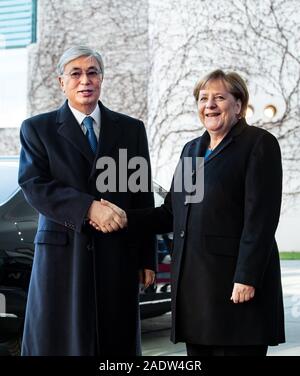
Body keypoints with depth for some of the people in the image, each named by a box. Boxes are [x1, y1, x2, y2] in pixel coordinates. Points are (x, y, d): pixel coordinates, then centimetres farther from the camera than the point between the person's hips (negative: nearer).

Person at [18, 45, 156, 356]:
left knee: (117, 344, 3)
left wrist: (147, 258, 7)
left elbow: (143, 198, 12)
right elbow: (33, 185, -7)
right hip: (62, 254, -2)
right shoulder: (37, 129, 7)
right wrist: (88, 208, -19)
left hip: (117, 257, 2)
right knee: (59, 343, 1)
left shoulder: (132, 129, 12)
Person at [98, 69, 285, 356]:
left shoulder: (258, 143, -2)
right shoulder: (191, 149, 20)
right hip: (192, 283, 7)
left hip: (235, 281, -6)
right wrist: (125, 217, 2)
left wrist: (247, 278, -17)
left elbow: (261, 217, -11)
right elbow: (171, 213, 17)